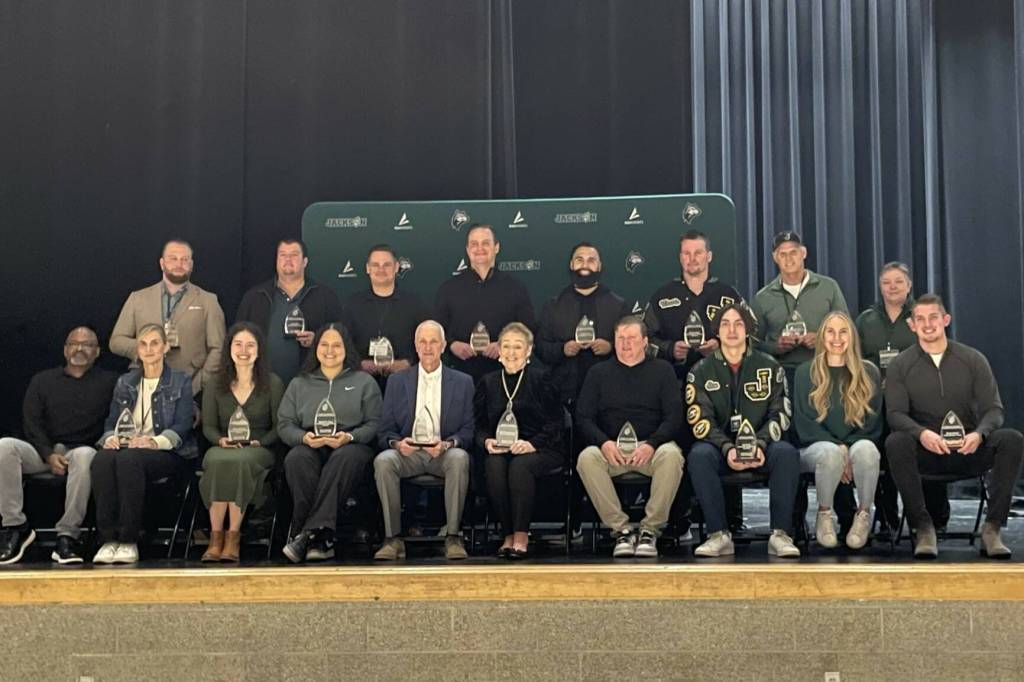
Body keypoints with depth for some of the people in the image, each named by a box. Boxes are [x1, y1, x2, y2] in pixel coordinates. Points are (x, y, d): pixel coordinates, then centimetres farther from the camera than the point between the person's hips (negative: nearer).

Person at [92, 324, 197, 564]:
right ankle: (108, 539, -33)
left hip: (167, 453, -3)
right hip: (126, 447, 4)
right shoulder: (125, 383, 22)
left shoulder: (181, 382, 10)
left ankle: (129, 541, -33)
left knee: (128, 459, -37)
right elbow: (111, 422, 16)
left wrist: (154, 441, -21)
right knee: (102, 459, -32)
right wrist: (110, 438, -9)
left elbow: (182, 426, -2)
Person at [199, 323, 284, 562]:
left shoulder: (273, 384, 9)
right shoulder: (215, 385, 15)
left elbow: (279, 426, 4)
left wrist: (259, 442, -13)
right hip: (223, 449, 2)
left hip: (259, 451, -2)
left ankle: (233, 536, -35)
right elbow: (208, 426, 10)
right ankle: (215, 536, -35)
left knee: (239, 460, -38)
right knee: (217, 460, -36)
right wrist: (221, 440, -11)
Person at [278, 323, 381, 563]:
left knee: (345, 457, -39)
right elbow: (284, 424, 13)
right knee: (296, 458, -35)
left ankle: (307, 533, -42)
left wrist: (349, 437, -14)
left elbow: (374, 424, 6)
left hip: (351, 446, -1)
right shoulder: (299, 384, 23)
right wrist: (304, 437, -9)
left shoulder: (364, 382, 17)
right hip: (310, 447, 2)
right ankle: (321, 538, -38)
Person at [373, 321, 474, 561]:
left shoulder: (463, 382, 11)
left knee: (460, 458, -35)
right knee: (383, 461, -31)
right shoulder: (397, 381, 14)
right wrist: (397, 442, -15)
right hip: (407, 454, 1)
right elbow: (385, 430, 9)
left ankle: (453, 536, -27)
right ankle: (393, 538, -26)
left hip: (445, 454, -1)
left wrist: (447, 443, -17)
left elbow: (468, 430, 4)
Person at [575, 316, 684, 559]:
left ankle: (650, 529, -22)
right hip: (610, 448, 1)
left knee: (671, 454, -34)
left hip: (651, 446, -1)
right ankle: (621, 530, -23)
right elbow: (583, 417, 9)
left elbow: (674, 416, 4)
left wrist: (651, 444, -15)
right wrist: (604, 442, -12)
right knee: (587, 457, -31)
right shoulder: (599, 373, 17)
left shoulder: (662, 370, 14)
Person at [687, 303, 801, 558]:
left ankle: (780, 534, -27)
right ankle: (719, 535, -30)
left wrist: (760, 444, -16)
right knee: (699, 455, -33)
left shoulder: (769, 367, 10)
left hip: (761, 447, 0)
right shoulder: (702, 371, 8)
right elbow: (700, 419, -2)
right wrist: (727, 448, -19)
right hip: (720, 445, 0)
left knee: (787, 453, -31)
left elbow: (779, 413, 3)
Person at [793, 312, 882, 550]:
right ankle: (824, 515, -13)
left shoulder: (869, 373, 11)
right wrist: (838, 448, -14)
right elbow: (804, 423, 0)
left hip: (857, 444, 1)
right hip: (817, 447, -1)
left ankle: (864, 515, -14)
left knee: (865, 449, -36)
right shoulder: (806, 372, 8)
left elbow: (873, 423, 5)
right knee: (831, 452, -37)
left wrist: (848, 451, -12)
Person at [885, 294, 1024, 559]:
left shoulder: (973, 359, 7)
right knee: (895, 442, -34)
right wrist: (922, 433, -28)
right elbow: (895, 413, -6)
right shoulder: (899, 366, 5)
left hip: (969, 449, 1)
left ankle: (992, 528, -21)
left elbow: (993, 409, 1)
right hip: (925, 454, -1)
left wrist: (979, 434, -22)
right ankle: (923, 527, -24)